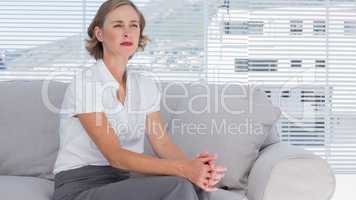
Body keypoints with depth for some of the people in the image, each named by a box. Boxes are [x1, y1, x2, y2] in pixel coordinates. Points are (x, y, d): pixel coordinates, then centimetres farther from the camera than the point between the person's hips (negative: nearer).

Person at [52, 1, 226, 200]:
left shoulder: (146, 86, 7)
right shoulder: (85, 84, -14)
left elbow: (162, 143, -2)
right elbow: (115, 156, -21)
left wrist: (191, 164, -24)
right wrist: (181, 168, -31)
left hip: (124, 182, 6)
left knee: (195, 180, -23)